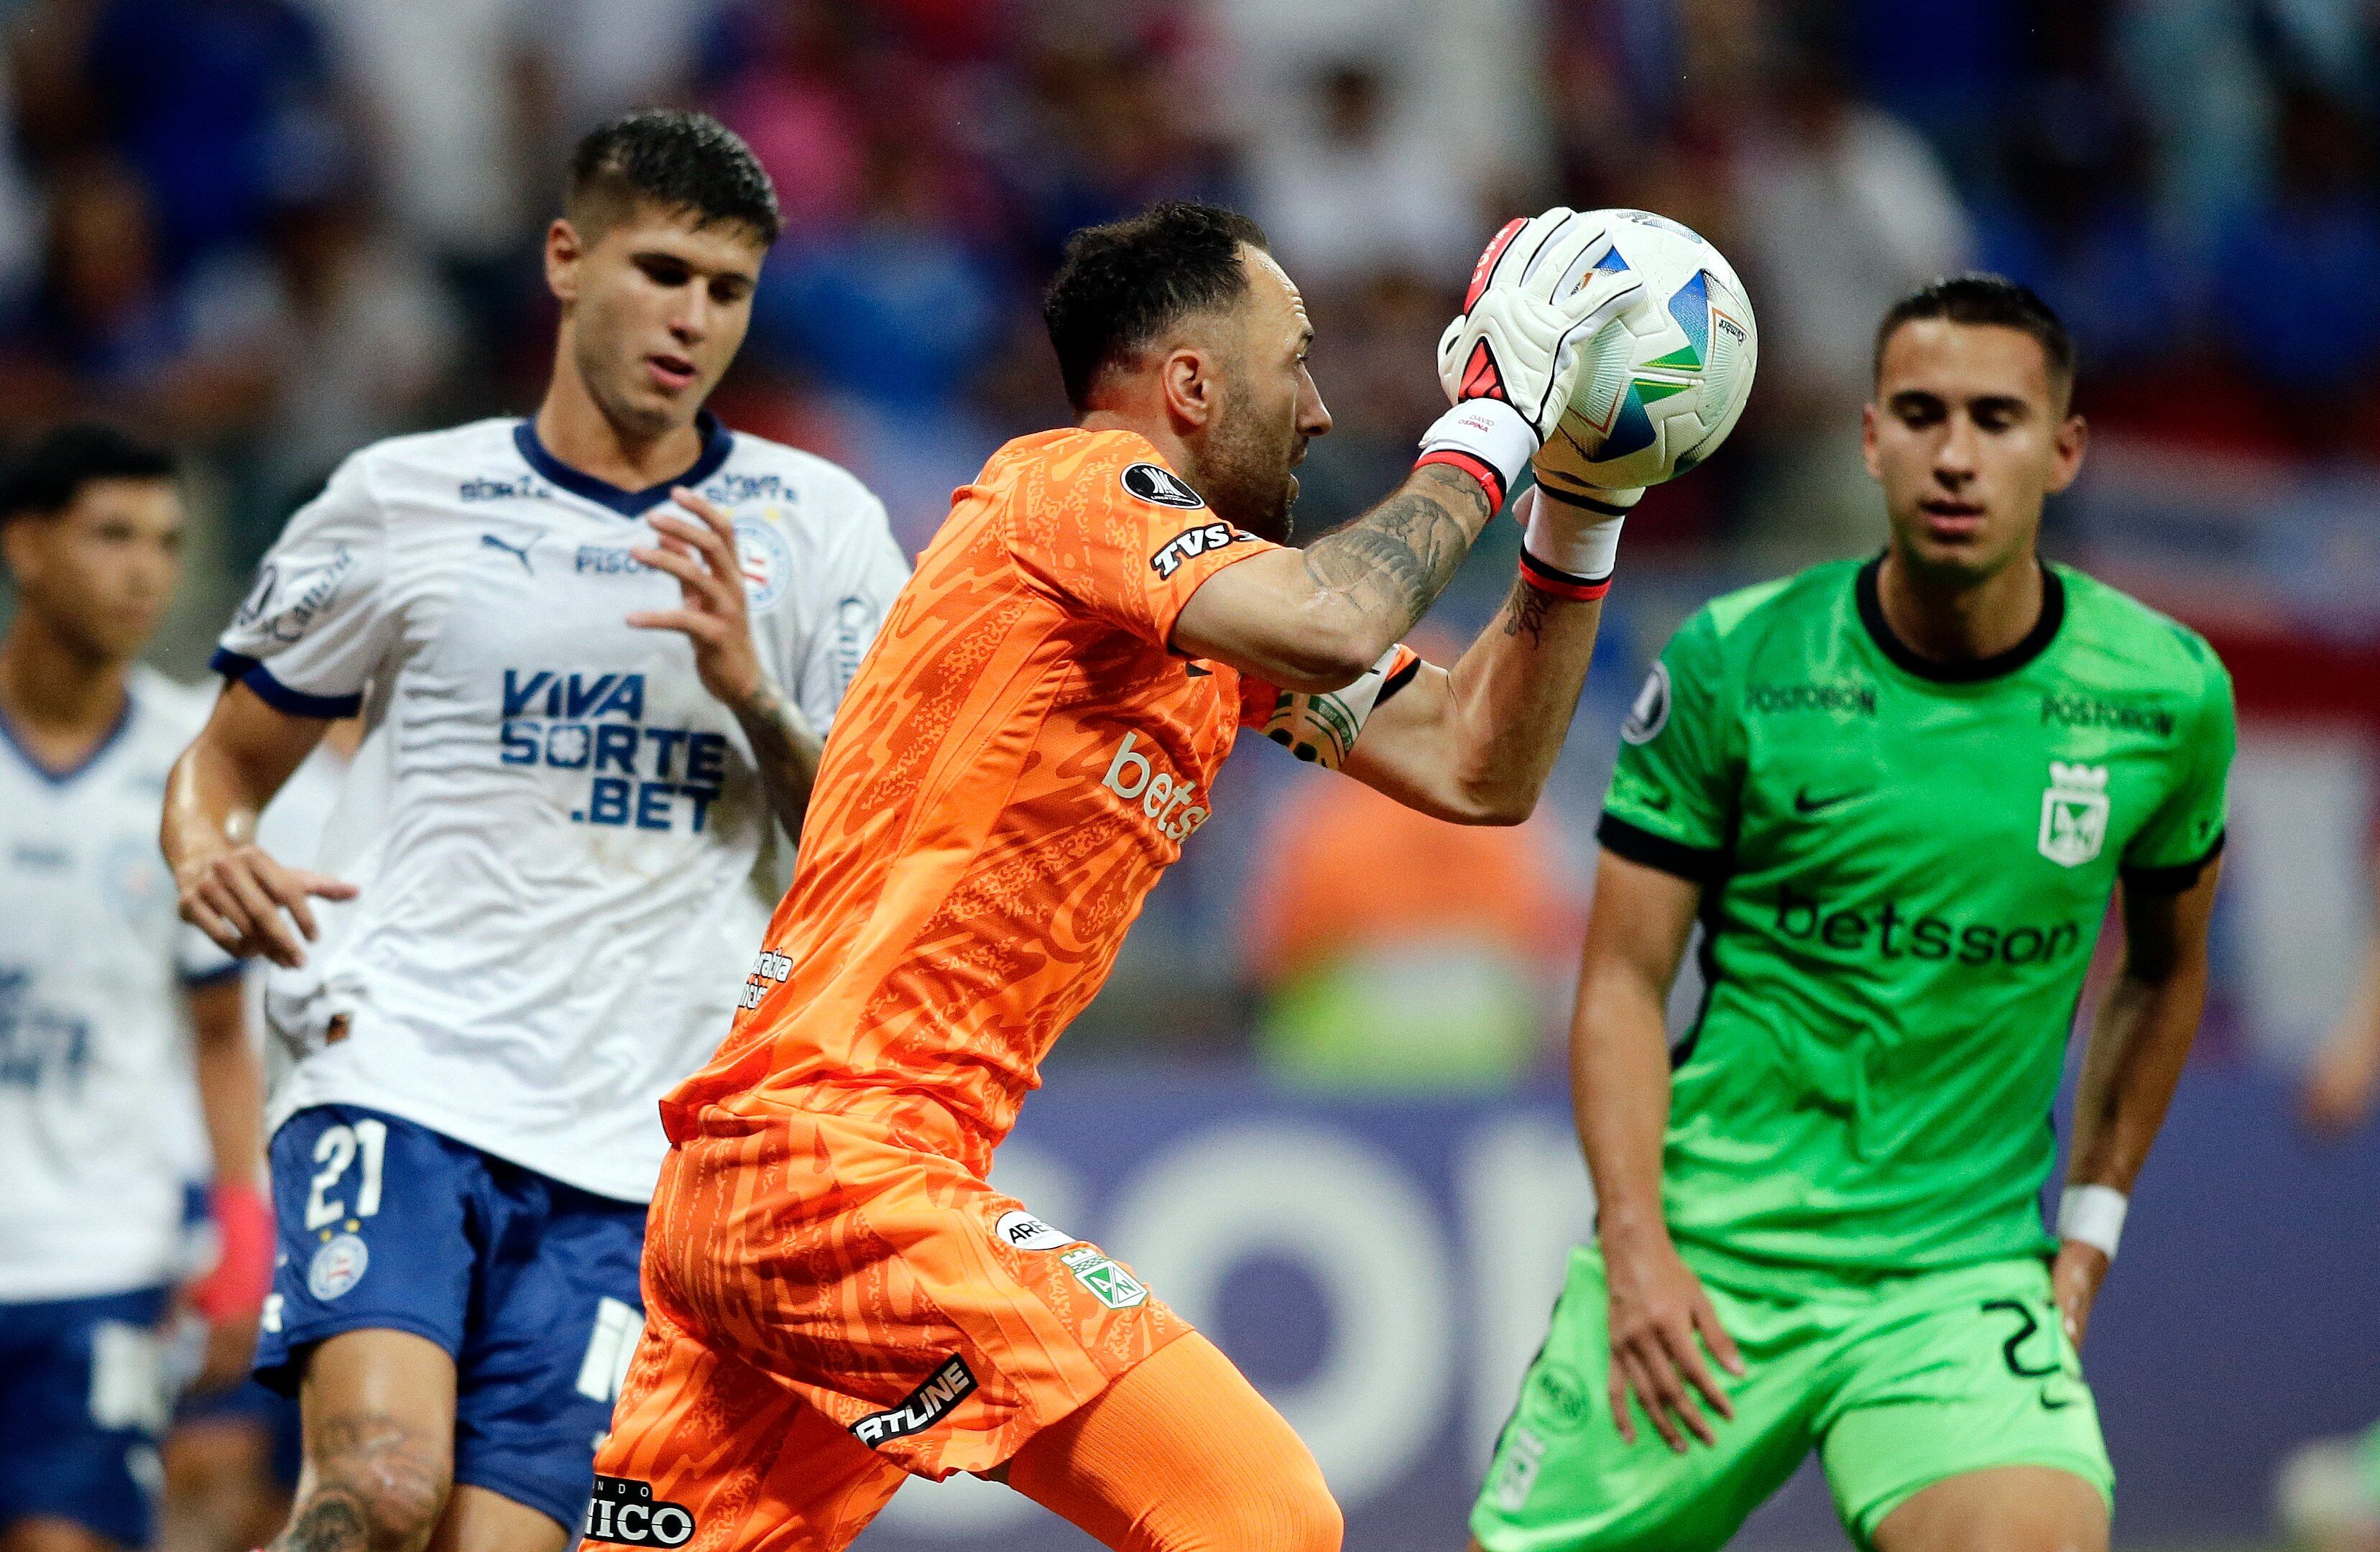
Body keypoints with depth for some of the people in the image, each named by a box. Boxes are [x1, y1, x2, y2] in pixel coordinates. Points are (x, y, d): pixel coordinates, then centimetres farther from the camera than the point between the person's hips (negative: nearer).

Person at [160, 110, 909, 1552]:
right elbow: (227, 759, 18)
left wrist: (750, 693, -11)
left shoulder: (816, 527, 10)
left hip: (625, 1156, 2)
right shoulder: (399, 499, 8)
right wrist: (211, 855, -6)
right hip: (397, 1083, -2)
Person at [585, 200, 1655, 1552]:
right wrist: (1490, 427, -11)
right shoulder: (1069, 484, -7)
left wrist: (1582, 511, 13)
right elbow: (1333, 631, -25)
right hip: (843, 1172, -10)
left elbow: (1478, 768, 21)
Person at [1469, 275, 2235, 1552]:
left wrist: (2091, 1222, 13)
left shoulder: (2166, 696, -1)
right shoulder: (1730, 665, -6)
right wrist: (1636, 1242, -14)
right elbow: (1625, 977, -2)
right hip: (1700, 1262, 0)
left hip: (1964, 1273, 0)